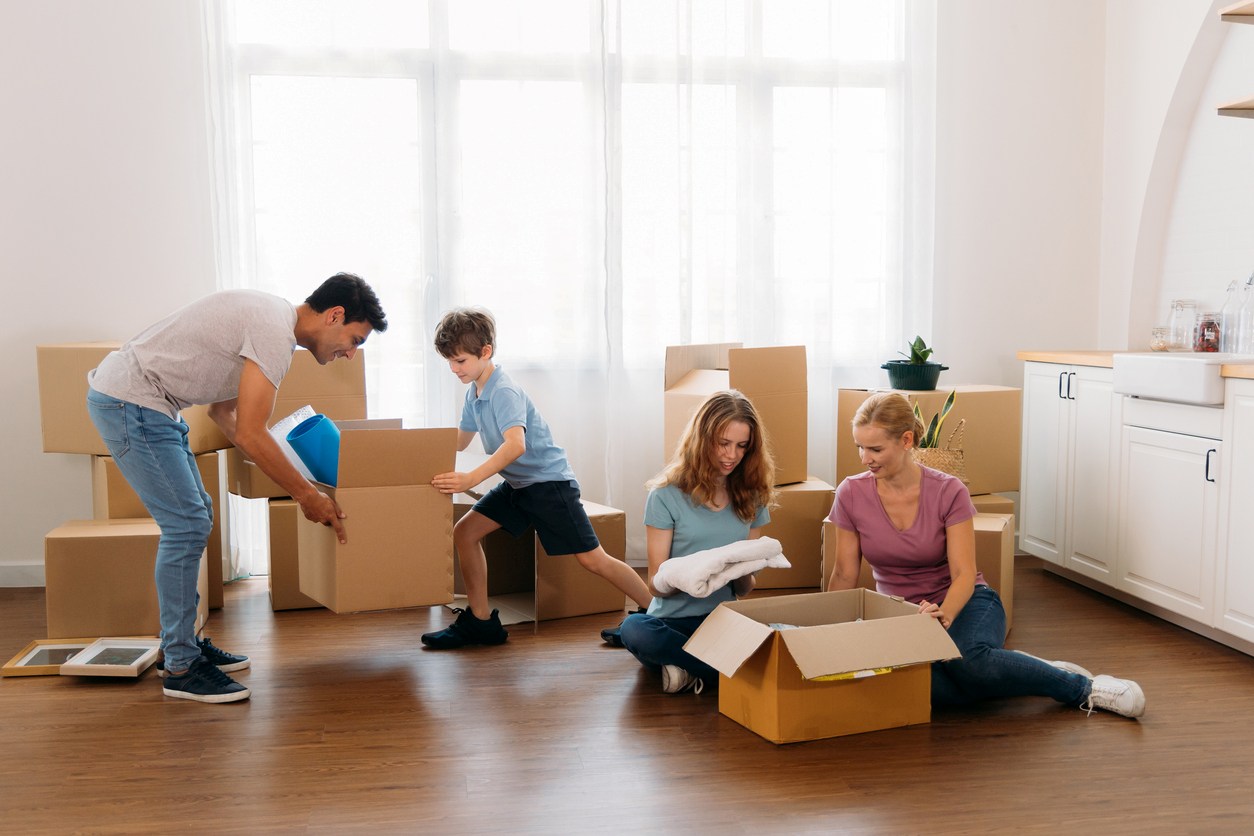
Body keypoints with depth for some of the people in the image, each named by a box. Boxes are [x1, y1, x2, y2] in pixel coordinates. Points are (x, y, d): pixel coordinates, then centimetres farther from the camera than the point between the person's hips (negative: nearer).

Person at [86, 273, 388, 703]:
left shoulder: (271, 317, 12)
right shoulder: (276, 333, -20)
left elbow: (223, 411, 19)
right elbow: (250, 435, -22)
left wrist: (294, 477, 16)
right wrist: (307, 495, -13)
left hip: (144, 402, 11)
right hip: (128, 402, -11)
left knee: (194, 519, 15)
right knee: (186, 525, -10)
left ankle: (181, 642, 24)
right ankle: (179, 668, -1)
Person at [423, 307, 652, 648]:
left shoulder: (504, 392, -22)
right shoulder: (474, 393, 6)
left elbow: (515, 444, -38)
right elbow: (460, 440, 21)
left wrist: (471, 479, -46)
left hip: (549, 481, -9)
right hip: (516, 484, 9)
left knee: (592, 559, -8)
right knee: (465, 531, -2)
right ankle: (480, 621, 5)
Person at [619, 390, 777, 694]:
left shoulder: (751, 497, 8)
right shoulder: (667, 495, -3)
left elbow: (745, 589, 10)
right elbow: (656, 584, -4)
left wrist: (743, 573, -14)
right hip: (673, 620, -2)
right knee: (634, 628, -38)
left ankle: (689, 667, -12)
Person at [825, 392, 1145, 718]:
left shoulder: (948, 492, -15)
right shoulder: (851, 495, -10)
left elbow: (964, 575, -18)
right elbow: (844, 576, -2)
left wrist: (944, 615, -38)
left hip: (961, 604, -2)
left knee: (966, 657, -39)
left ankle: (1084, 688, -14)